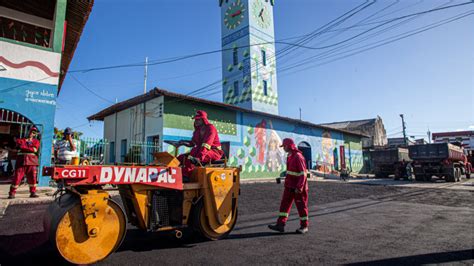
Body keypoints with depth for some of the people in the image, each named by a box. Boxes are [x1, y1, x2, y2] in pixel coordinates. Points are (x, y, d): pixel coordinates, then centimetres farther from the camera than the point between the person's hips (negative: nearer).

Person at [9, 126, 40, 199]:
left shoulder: (36, 141, 13)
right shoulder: (20, 140, 12)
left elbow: (35, 149, -5)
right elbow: (20, 146, -8)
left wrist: (24, 147, -7)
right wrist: (31, 149, -13)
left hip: (32, 161, 1)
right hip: (21, 160, -1)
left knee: (32, 177, 1)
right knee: (17, 176, -5)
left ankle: (33, 192, 8)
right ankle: (12, 193, 4)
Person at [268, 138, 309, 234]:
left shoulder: (298, 157, -18)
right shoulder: (290, 156, 12)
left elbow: (303, 173, -21)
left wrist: (299, 187, -25)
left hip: (299, 187, -8)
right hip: (289, 186, 9)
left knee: (301, 206, 5)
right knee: (284, 204, 4)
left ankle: (304, 226, 18)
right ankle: (280, 225, 6)